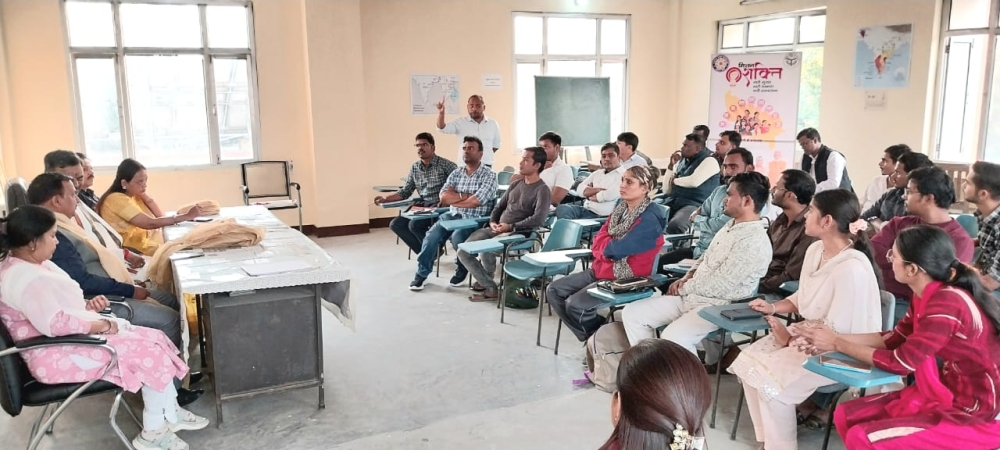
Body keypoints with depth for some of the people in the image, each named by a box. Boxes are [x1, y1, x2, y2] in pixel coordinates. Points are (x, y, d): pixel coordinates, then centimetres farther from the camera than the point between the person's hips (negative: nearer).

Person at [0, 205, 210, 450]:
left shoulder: (24, 263, 9)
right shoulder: (24, 277, -25)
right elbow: (54, 324, -31)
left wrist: (87, 305, 3)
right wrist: (101, 325, -20)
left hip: (69, 341, 11)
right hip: (59, 357, -11)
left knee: (154, 340, 4)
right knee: (150, 354, -13)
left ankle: (171, 413, 12)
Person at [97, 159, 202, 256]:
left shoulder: (134, 195, 9)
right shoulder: (117, 199, -18)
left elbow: (160, 215, 5)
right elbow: (150, 223, -27)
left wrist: (144, 195, -4)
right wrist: (187, 216, -28)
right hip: (138, 251, -9)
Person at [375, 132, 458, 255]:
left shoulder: (445, 165, -5)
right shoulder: (414, 168, 12)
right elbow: (405, 192, 14)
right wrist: (386, 199, -1)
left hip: (441, 206, -7)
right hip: (422, 205, 7)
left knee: (414, 225, -26)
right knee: (395, 224, -7)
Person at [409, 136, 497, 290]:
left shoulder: (489, 175, -3)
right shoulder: (456, 173, 14)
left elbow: (475, 201, -16)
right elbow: (443, 197, 1)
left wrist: (452, 198, -3)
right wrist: (466, 196, -10)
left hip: (474, 220, -4)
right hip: (452, 215, 5)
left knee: (457, 237, -32)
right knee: (431, 236, -21)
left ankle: (463, 269, -1)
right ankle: (421, 273, -4)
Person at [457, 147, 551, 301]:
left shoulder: (542, 190, -8)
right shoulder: (515, 184, 17)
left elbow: (538, 219, -20)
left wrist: (511, 227, -22)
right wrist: (492, 222, -1)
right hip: (496, 230, 8)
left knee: (485, 251, -32)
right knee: (463, 252, -6)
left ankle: (486, 281, -1)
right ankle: (490, 288, -2)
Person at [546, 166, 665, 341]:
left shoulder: (649, 219, -17)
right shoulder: (621, 209, 10)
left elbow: (615, 250, -22)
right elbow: (597, 242, 7)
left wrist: (608, 246, -2)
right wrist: (608, 247, -12)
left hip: (624, 279, -9)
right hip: (600, 270, 9)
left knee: (575, 305, -25)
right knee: (554, 291, 0)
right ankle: (591, 336, 7)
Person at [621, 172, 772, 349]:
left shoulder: (754, 242, -20)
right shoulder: (731, 226, 12)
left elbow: (717, 285, -22)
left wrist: (683, 288, -7)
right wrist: (687, 278, 4)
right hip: (691, 296, 10)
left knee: (671, 338, -34)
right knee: (632, 313, 0)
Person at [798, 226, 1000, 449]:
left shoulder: (947, 304, -27)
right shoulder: (928, 295, 1)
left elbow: (900, 362, -20)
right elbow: (894, 338, 13)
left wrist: (838, 345, -9)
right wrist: (836, 338, 4)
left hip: (973, 414, -8)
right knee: (846, 416, 3)